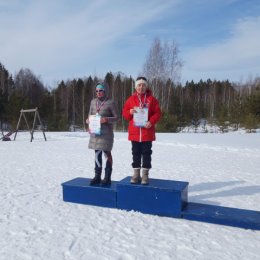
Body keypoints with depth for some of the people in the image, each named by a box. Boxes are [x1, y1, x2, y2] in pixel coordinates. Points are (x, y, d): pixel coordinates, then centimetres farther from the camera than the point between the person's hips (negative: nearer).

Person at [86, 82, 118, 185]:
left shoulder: (110, 103, -6)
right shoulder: (93, 101, 10)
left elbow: (117, 117, -4)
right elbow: (90, 114, 20)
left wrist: (107, 119, -21)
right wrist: (88, 120, -1)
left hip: (106, 133, -5)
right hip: (95, 131, 5)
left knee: (107, 153, 2)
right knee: (97, 154, 10)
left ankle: (107, 177, 13)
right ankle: (97, 176, 20)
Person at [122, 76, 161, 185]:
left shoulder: (151, 99, 1)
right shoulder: (131, 99, 7)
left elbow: (157, 113, -1)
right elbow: (124, 113, 9)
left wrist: (151, 121, -17)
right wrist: (130, 112, -13)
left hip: (147, 132, -2)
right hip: (134, 132, 2)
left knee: (146, 153, 4)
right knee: (136, 153, 9)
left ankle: (145, 175, 13)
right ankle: (136, 174, 19)